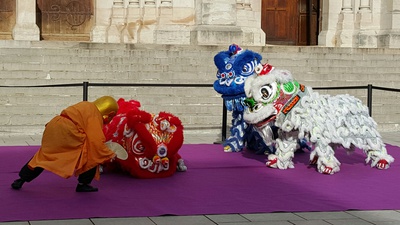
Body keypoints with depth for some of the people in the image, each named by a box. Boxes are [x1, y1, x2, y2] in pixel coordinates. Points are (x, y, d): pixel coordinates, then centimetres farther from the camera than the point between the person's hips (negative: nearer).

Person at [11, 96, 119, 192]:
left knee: (43, 155, 19)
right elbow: (97, 141, -7)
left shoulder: (86, 106, 24)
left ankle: (21, 179, 22)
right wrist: (110, 154, 5)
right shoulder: (96, 116, -1)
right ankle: (83, 184, 10)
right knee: (92, 155, 6)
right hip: (68, 132, -8)